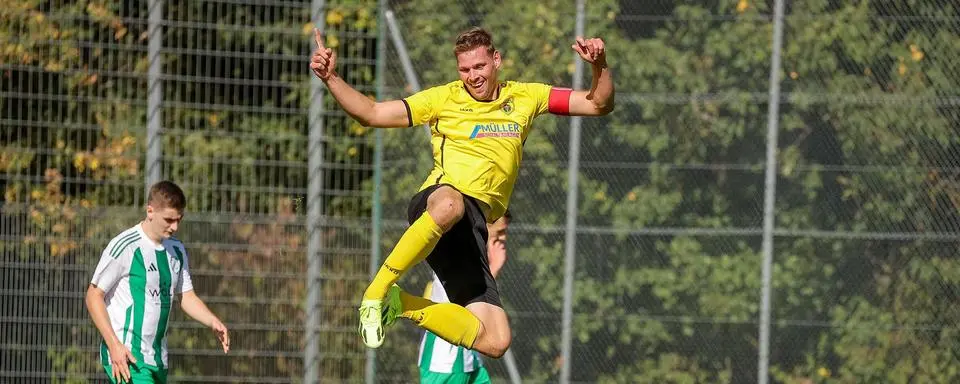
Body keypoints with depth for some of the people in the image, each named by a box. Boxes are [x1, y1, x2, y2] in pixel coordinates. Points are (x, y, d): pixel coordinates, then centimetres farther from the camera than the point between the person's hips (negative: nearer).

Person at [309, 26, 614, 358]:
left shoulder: (525, 97, 17)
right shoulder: (444, 99, 10)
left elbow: (599, 104, 18)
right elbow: (371, 113, 9)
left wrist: (599, 66, -2)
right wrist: (331, 78, -4)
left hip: (474, 226, 4)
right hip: (437, 199, -4)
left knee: (495, 343, -9)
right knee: (450, 204, -47)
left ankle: (400, 305, 9)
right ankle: (377, 293, -33)